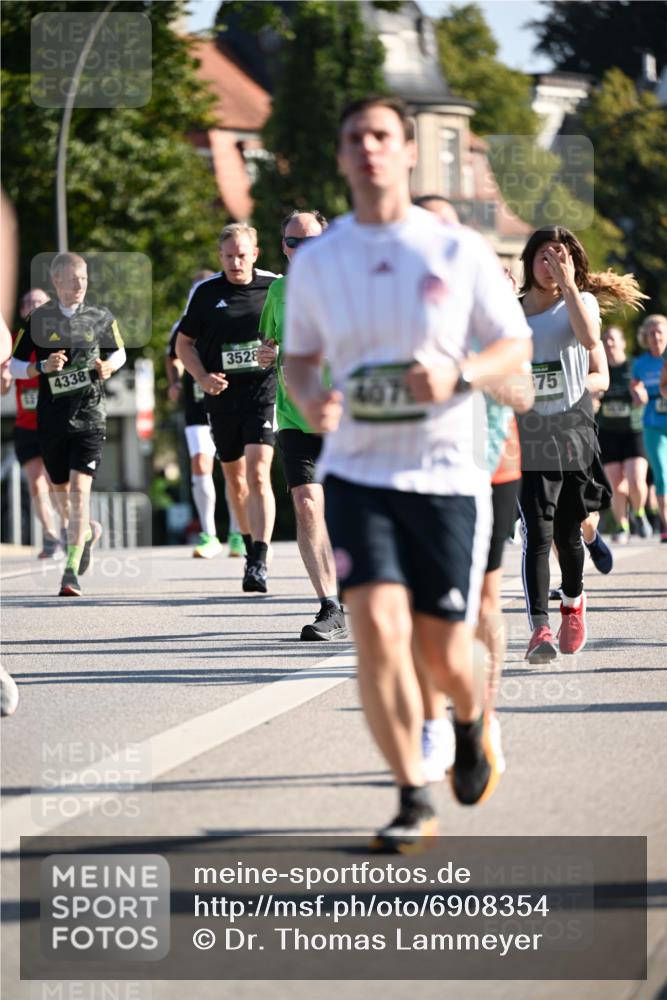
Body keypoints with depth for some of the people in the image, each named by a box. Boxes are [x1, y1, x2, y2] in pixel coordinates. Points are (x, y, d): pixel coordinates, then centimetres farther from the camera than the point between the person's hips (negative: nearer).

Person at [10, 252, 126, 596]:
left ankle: (72, 571, -15)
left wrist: (108, 366, -5)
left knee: (79, 487, -14)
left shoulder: (100, 317, 2)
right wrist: (43, 367, -15)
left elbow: (119, 352, 17)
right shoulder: (38, 320, -1)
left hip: (89, 416, -2)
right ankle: (87, 530, 48)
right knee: (60, 488, 15)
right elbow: (14, 365, 4)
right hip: (51, 416, 2)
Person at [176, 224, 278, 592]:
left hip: (263, 393, -3)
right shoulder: (205, 292, 2)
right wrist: (203, 377, -5)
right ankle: (250, 544, 35)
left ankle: (259, 564, -19)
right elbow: (183, 342, 10)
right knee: (234, 478, 14)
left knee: (258, 475, -16)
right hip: (222, 397, 3)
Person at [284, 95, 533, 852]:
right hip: (356, 474, 1)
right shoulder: (315, 263, 4)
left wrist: (458, 376, -15)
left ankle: (470, 720, 40)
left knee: (443, 653, 3)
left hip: (447, 474, -1)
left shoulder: (459, 251, -1)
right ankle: (413, 801, -7)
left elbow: (516, 344, 5)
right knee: (377, 630, -17)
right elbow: (299, 356, 16)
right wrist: (309, 399, -7)